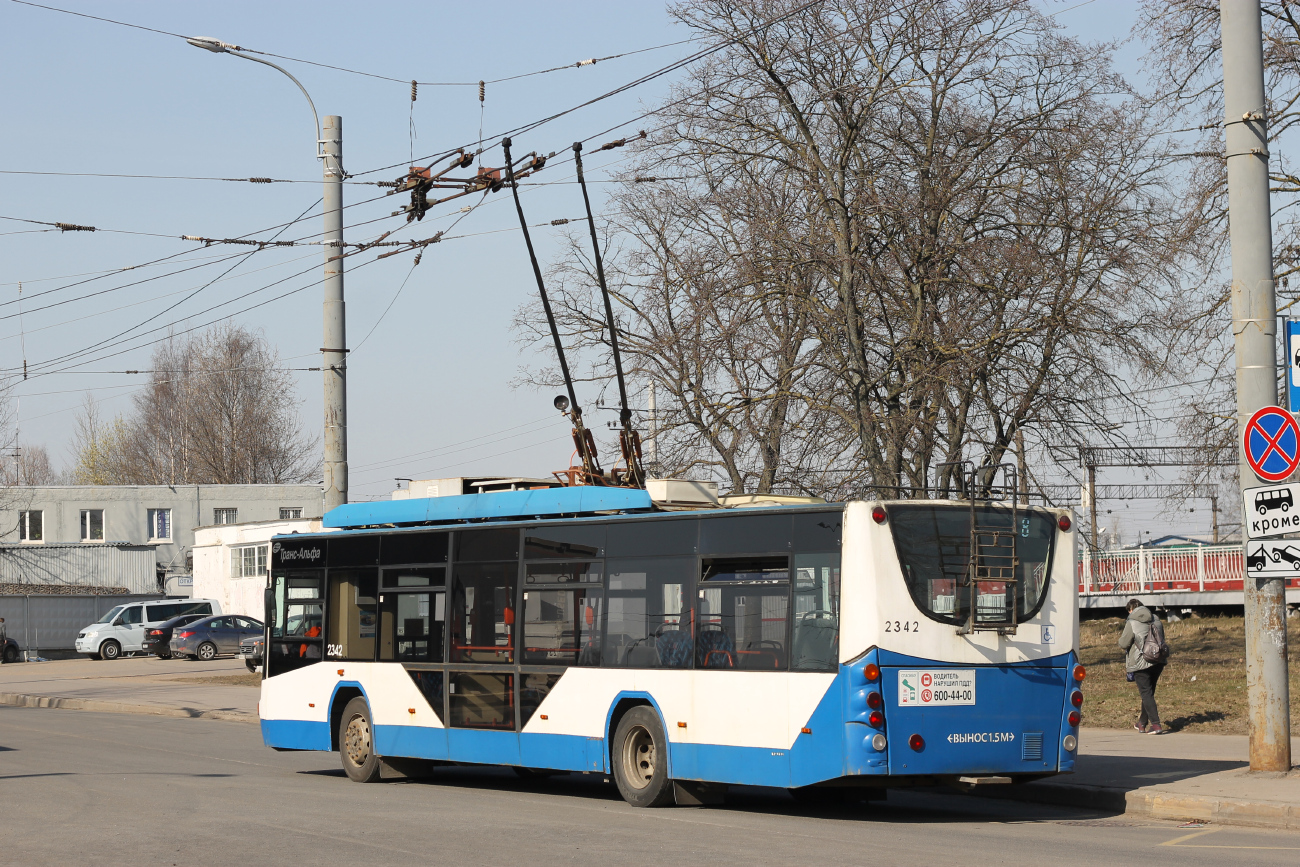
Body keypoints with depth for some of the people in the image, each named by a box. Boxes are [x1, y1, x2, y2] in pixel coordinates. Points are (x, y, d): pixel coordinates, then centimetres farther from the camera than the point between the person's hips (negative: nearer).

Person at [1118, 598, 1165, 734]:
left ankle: (1156, 725, -12)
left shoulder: (1131, 623, -11)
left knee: (1146, 693, -3)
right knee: (1149, 692, 18)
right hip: (1158, 662, 7)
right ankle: (1142, 723, 29)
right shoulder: (1155, 619, 9)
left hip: (1141, 662, -7)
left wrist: (1121, 638, 14)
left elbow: (1124, 644, -8)